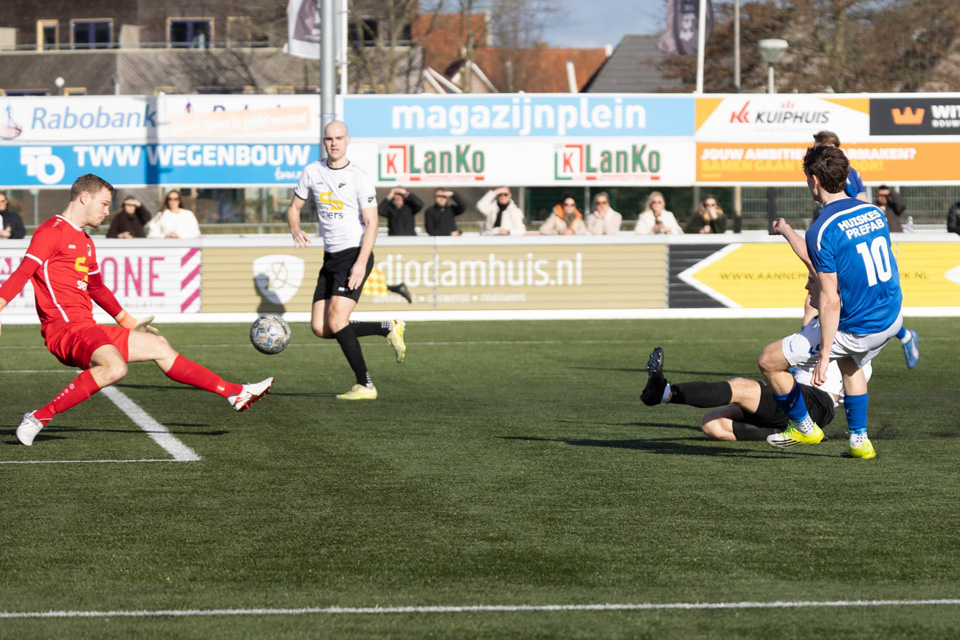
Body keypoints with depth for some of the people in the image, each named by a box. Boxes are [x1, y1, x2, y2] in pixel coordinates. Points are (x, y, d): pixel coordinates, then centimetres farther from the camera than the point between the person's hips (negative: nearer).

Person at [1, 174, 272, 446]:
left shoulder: (84, 242, 23)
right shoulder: (53, 231, -7)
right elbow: (23, 273, -18)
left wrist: (129, 322, 43)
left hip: (87, 329, 10)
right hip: (65, 329, -10)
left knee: (159, 347, 13)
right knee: (115, 367, -35)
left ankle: (235, 393, 21)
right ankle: (39, 418, -30)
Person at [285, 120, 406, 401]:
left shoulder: (359, 177, -9)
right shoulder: (312, 171, 7)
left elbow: (371, 223, -12)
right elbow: (294, 208, 16)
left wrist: (361, 263, -22)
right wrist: (295, 230, -7)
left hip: (355, 254, -7)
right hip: (331, 257, 7)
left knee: (336, 321, -18)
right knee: (320, 328, 0)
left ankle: (365, 385, -9)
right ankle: (389, 328, 15)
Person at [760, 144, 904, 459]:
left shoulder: (822, 231, -21)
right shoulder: (874, 212, 2)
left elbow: (830, 300, -22)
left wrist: (824, 356, -18)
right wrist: (789, 234, 27)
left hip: (857, 331, -8)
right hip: (891, 318, 8)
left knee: (769, 361, 6)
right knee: (850, 362, 39)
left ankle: (804, 427, 25)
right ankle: (859, 441, 35)